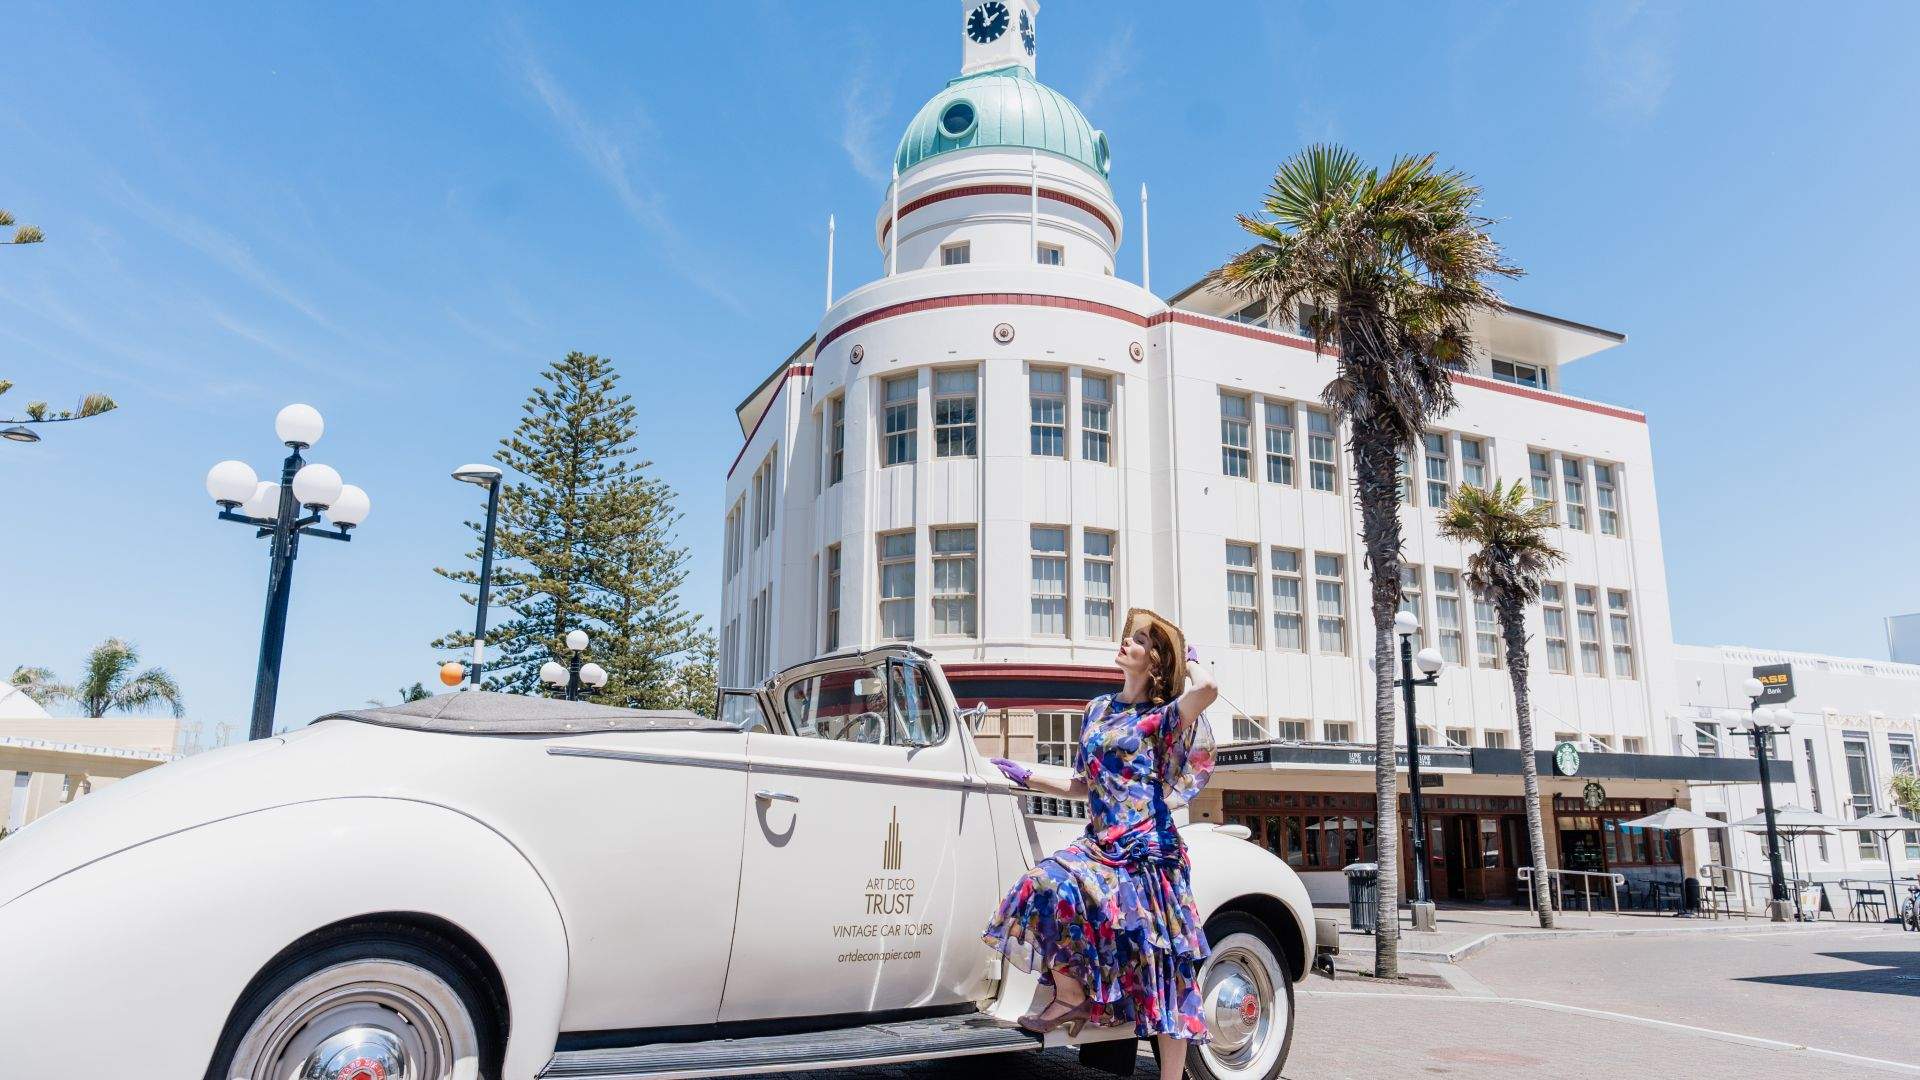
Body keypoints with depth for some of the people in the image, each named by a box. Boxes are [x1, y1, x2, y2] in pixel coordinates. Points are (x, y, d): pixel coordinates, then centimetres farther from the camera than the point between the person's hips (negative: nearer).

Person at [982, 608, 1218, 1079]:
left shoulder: (1161, 717, -1)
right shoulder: (1098, 710, 17)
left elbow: (1207, 689, -25)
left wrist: (1189, 656, -5)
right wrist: (1027, 777, 22)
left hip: (1148, 850, -5)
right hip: (1098, 844, 5)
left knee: (1164, 967, -4)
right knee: (1048, 886, -24)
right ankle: (1070, 996, -6)